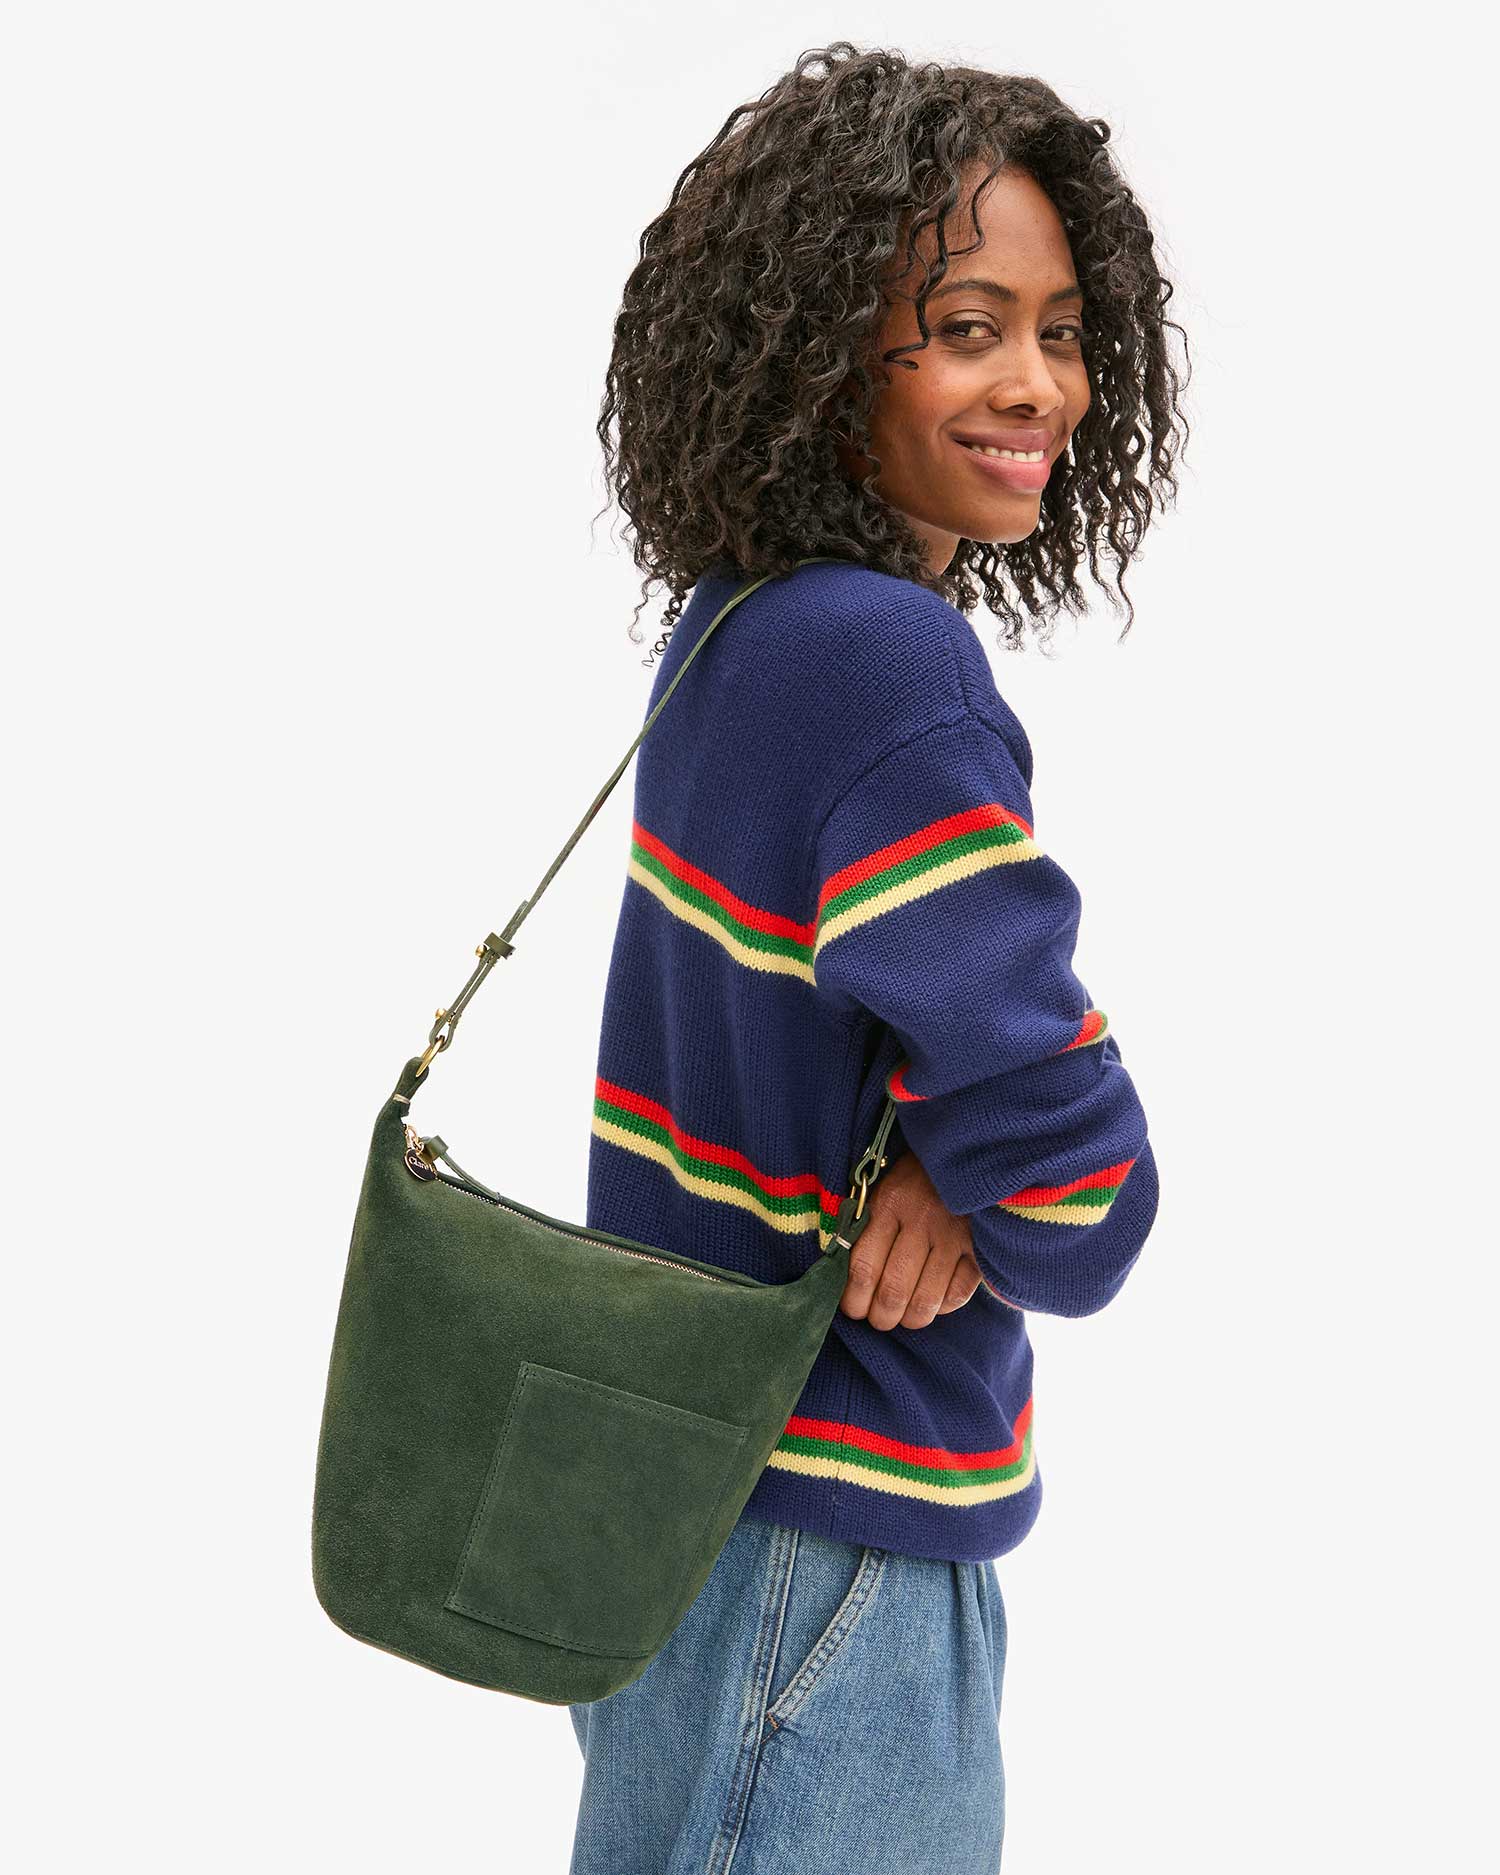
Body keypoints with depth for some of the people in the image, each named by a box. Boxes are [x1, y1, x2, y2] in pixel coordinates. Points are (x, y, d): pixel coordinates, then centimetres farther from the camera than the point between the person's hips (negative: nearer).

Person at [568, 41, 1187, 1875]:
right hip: (820, 1518, -9)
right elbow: (1076, 1175, -26)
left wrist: (946, 1166, -12)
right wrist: (1020, 1221, -5)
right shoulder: (887, 663, -26)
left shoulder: (733, 624, 1)